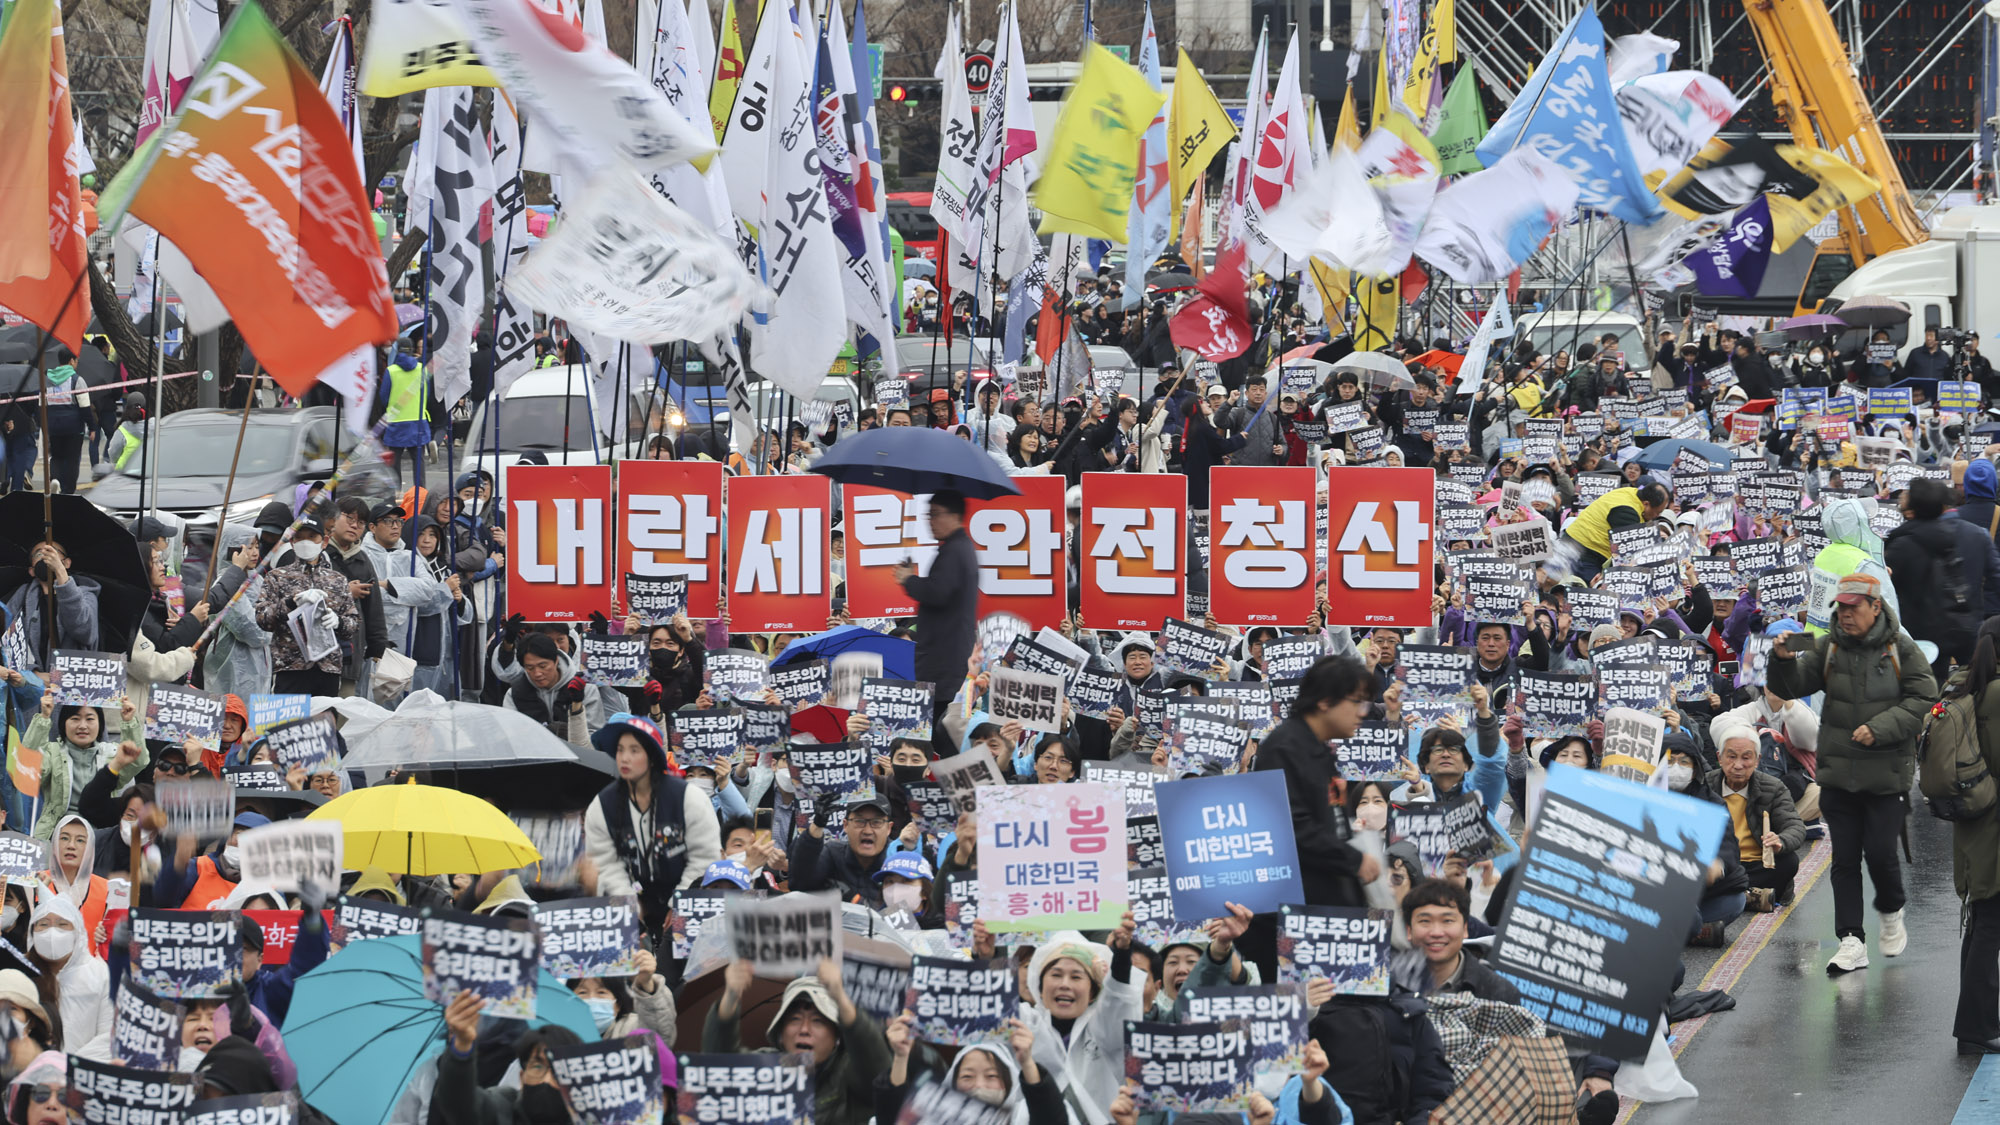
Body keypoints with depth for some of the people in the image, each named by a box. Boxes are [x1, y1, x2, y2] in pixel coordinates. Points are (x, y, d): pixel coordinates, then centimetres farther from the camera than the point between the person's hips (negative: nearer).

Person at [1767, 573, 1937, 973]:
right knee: (1844, 859, 2)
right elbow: (1792, 688, -1)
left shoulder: (1900, 650, -2)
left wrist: (1880, 729, -16)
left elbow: (1923, 700, -5)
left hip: (1887, 774, -3)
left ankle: (1891, 913, 25)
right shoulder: (1827, 648, 4)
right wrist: (1784, 661, -22)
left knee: (1880, 851, -5)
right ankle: (1852, 942, 5)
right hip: (1838, 772, 3)